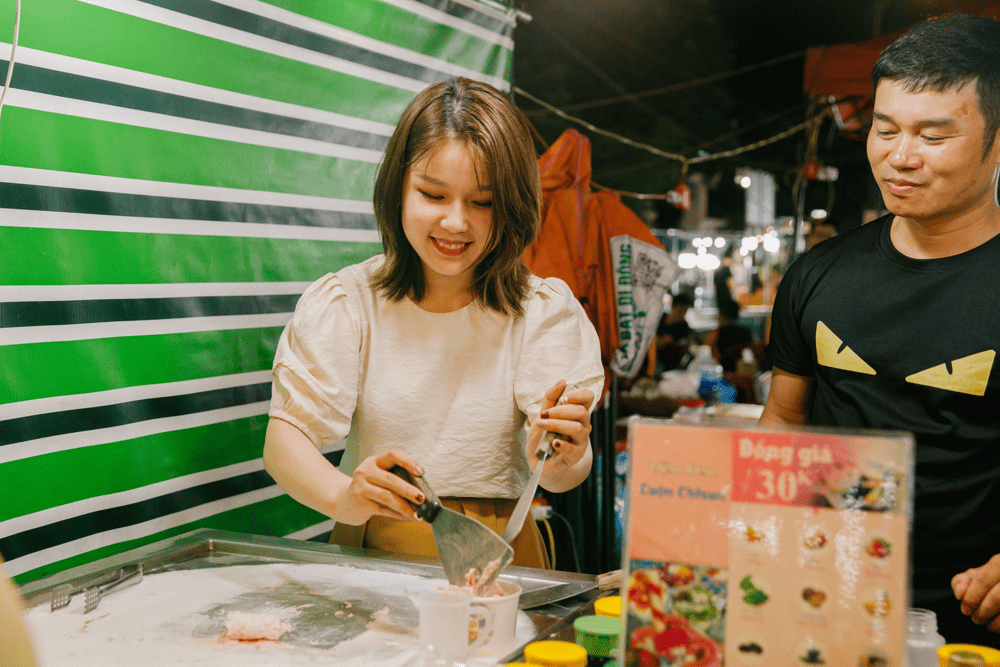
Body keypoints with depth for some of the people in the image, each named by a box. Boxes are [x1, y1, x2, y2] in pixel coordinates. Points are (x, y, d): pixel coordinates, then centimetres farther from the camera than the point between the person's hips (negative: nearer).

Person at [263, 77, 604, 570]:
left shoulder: (545, 312, -1)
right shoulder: (342, 303, 0)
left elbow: (565, 473, -9)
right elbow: (284, 437, -9)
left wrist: (559, 461, -33)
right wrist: (344, 497, -30)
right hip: (369, 549, -1)